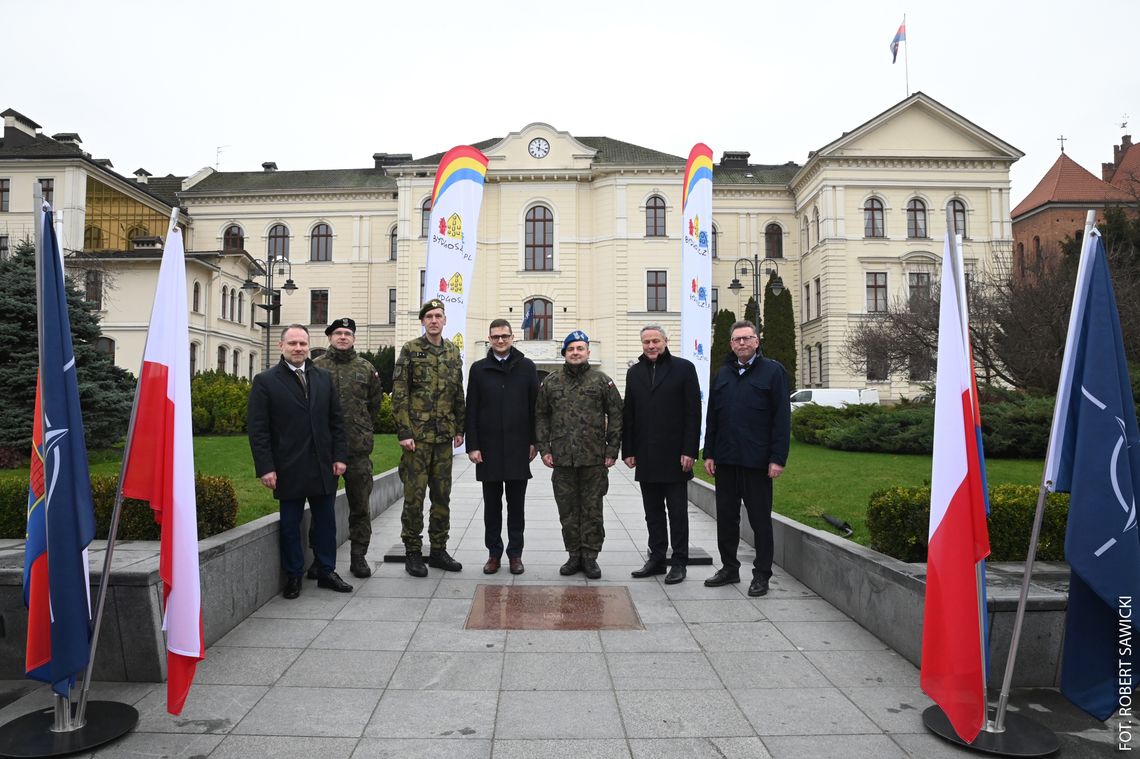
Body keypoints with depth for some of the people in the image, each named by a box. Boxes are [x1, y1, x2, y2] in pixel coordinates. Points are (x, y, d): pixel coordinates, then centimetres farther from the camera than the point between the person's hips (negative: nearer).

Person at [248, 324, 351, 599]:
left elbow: (336, 420, 9)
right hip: (288, 470, -3)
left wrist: (339, 456, 2)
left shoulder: (323, 377, 8)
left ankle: (326, 572, 24)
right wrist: (265, 467, -12)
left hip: (323, 466, 4)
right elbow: (257, 429, -6)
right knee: (290, 524, 8)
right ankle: (293, 576, 23)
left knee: (326, 521, 11)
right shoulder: (265, 381, -3)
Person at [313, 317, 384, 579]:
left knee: (360, 505, 7)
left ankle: (358, 557, 19)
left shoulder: (366, 368, 7)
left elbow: (375, 402, 17)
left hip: (358, 448, 1)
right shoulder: (316, 367, 2)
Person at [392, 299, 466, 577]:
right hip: (417, 434, -5)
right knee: (414, 495, 0)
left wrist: (460, 429, 11)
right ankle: (412, 552, 12)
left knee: (442, 495, 10)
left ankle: (438, 550, 21)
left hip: (444, 436, 5)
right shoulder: (410, 350, -3)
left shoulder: (453, 352, 11)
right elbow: (399, 393, -8)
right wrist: (404, 432, -13)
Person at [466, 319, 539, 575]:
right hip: (488, 448, 1)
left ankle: (515, 554, 18)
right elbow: (471, 410, 4)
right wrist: (472, 446, -3)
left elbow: (535, 407, 4)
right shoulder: (479, 369, 5)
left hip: (518, 448, 0)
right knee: (492, 505, 8)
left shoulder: (527, 367, 4)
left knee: (516, 504, 8)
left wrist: (534, 442, -2)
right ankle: (494, 553, 19)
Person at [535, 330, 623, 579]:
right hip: (562, 458, 2)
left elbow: (616, 415, 3)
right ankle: (574, 555, 22)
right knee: (567, 510, 9)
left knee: (592, 510, 5)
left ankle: (590, 557, 16)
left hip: (594, 458, -2)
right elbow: (540, 416, 10)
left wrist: (612, 450, -2)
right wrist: (544, 449, 3)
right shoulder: (551, 382, 8)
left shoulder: (602, 381, 3)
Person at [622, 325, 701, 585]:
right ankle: (656, 559, 21)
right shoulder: (634, 372, 11)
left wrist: (689, 451, -11)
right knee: (653, 512, 11)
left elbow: (693, 413, -5)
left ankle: (679, 563, 13)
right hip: (646, 456, 4)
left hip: (674, 456, -4)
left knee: (677, 512, 4)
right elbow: (628, 414, 11)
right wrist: (628, 451, 5)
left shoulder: (684, 368, -1)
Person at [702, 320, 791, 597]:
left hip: (757, 460, -5)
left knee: (760, 519, 4)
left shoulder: (773, 371, -1)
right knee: (726, 516, 12)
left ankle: (762, 575, 14)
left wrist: (778, 458, -13)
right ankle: (729, 567, 25)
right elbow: (712, 417, 15)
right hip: (725, 459, 5)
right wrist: (709, 454, 9)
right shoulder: (722, 374, 14)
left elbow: (782, 417, -7)